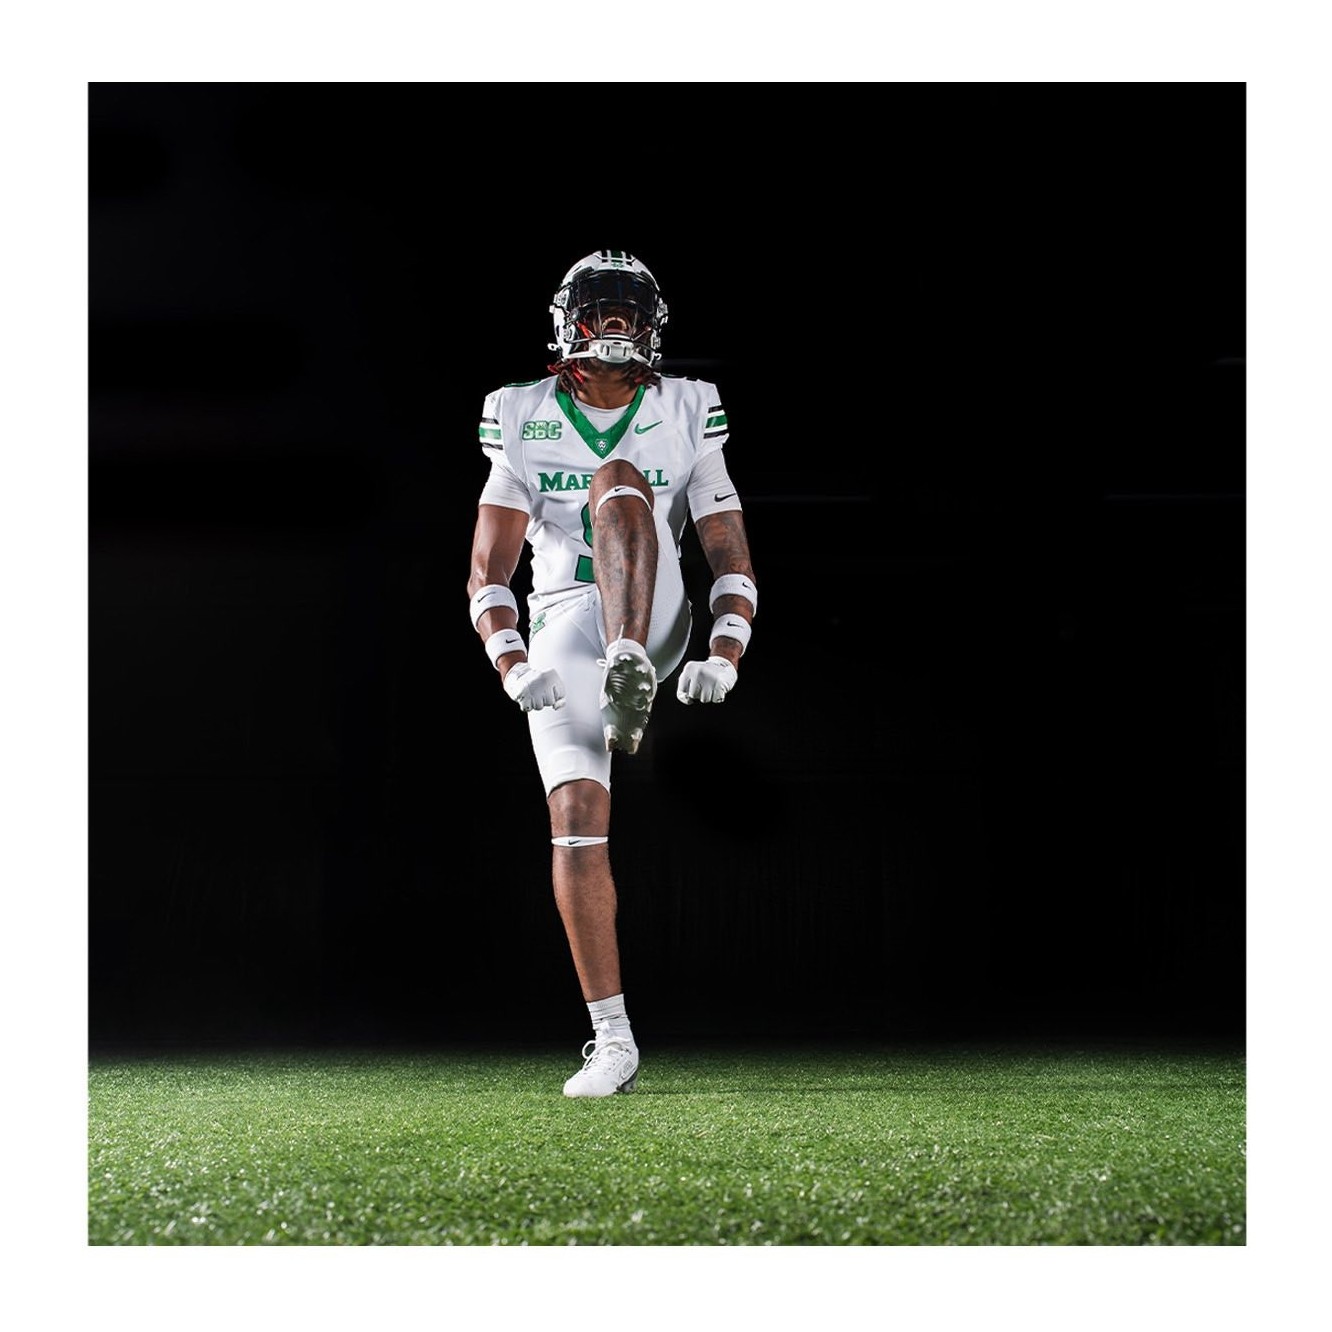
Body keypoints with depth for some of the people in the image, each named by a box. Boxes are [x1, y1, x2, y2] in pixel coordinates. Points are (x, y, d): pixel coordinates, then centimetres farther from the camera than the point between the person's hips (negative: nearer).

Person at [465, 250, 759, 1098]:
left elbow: (733, 564, 4)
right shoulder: (527, 424, 6)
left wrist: (725, 660, -14)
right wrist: (511, 666, -15)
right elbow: (490, 571, 2)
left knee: (618, 478, -25)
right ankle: (613, 1040, -7)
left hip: (653, 620, -1)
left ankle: (631, 683, -45)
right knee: (578, 817, -13)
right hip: (563, 633, 1)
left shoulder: (685, 420, 6)